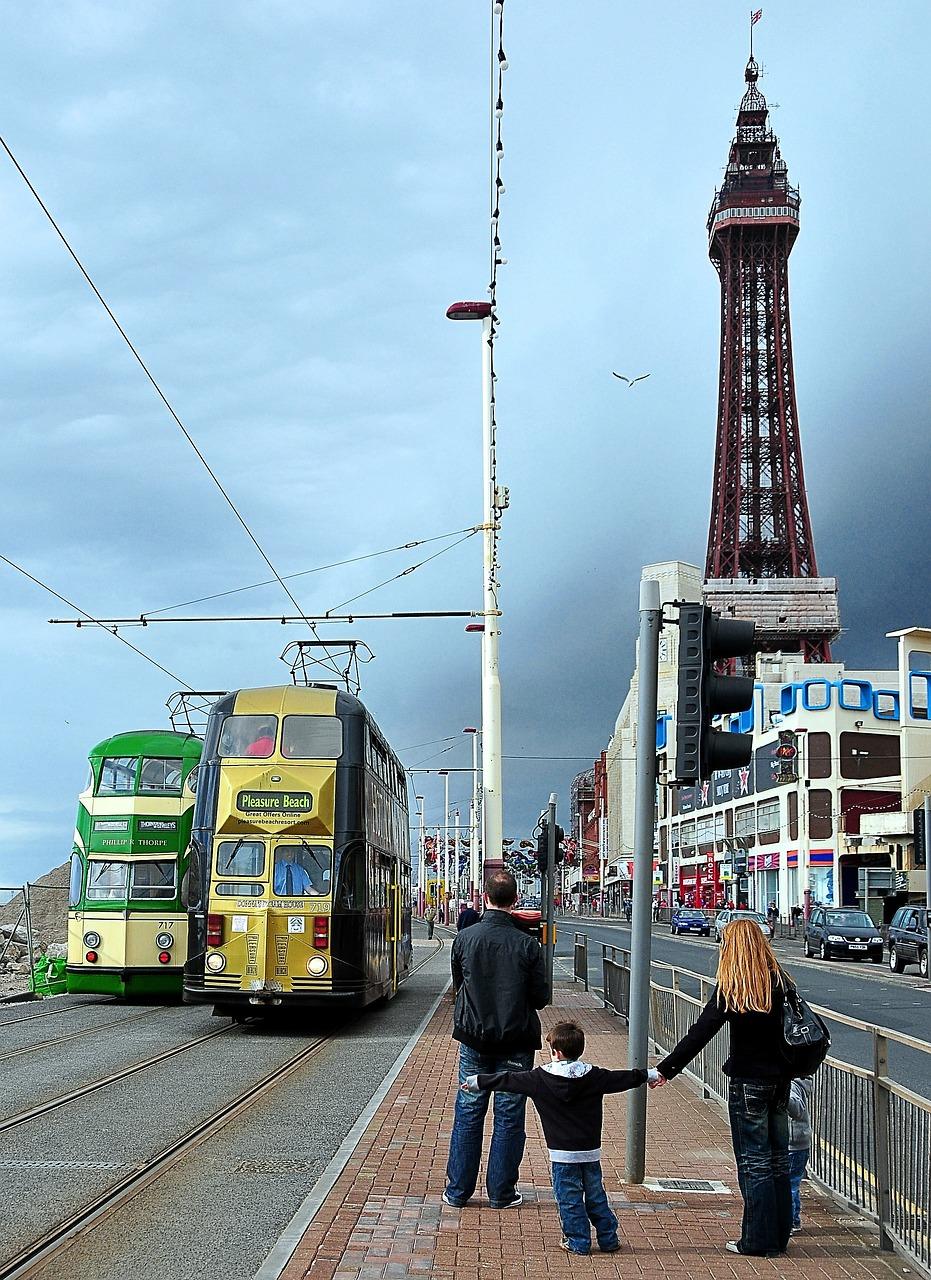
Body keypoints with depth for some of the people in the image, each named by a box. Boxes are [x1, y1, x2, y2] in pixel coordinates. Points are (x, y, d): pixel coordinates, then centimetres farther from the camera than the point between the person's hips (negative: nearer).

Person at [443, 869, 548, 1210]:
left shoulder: (464, 939, -7)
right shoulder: (527, 945, -12)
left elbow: (458, 985, 7)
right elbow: (541, 997, -5)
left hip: (473, 1040, 2)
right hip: (516, 1043, -2)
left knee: (468, 1114, 11)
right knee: (509, 1117, 8)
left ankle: (458, 1191, 15)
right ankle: (501, 1192, 13)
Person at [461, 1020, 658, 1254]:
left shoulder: (540, 1079, -8)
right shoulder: (595, 1076, -2)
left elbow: (508, 1080, -1)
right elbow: (624, 1078, 10)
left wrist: (477, 1081, 10)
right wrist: (649, 1075, 27)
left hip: (563, 1153, -3)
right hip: (591, 1150, 3)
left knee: (569, 1199, 7)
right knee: (595, 1196, 14)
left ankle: (578, 1241, 10)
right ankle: (609, 1239, 19)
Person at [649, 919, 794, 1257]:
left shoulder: (730, 988, -14)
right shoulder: (778, 982, 2)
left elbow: (700, 1033, -17)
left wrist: (666, 1068, -14)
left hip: (748, 1081, -6)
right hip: (780, 1078, 6)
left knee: (754, 1162, 2)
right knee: (777, 1159, 14)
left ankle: (758, 1240, 6)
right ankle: (779, 1236, 21)